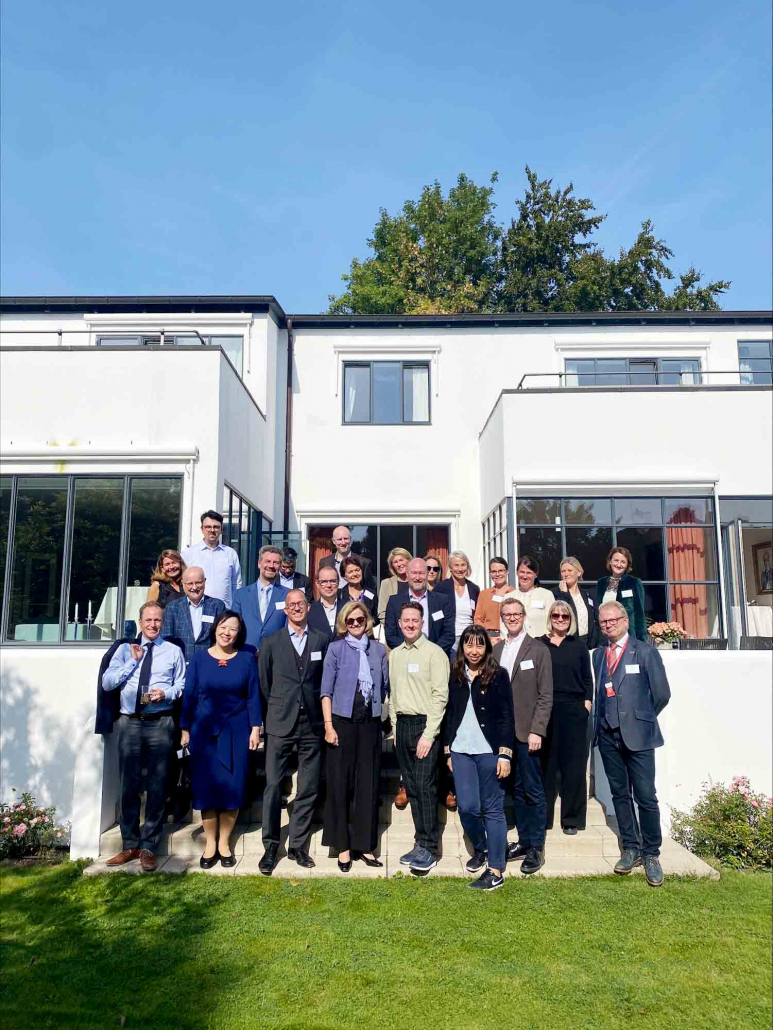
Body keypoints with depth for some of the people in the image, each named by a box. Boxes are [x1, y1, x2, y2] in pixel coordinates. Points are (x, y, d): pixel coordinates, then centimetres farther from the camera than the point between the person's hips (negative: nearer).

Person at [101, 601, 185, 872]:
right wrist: (133, 662, -5)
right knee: (128, 786, 8)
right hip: (129, 722, 1)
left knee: (157, 786, 3)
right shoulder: (125, 649, 11)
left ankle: (149, 848, 15)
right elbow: (107, 683, 2)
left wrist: (166, 692, -13)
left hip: (160, 723, -1)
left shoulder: (173, 651, 8)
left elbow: (182, 685, 6)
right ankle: (130, 845, 22)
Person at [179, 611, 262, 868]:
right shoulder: (199, 658, 0)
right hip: (205, 731, 0)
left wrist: (255, 728, -4)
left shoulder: (246, 659, -1)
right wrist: (185, 730, 1)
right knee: (206, 787, 4)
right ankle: (210, 844, 19)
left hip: (236, 732, 0)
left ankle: (224, 843, 19)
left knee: (232, 787, 4)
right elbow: (189, 695, 2)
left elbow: (253, 696, 0)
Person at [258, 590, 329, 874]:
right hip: (280, 724, -1)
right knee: (273, 786, -1)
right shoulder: (271, 643, 4)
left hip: (312, 723, 1)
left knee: (308, 789, 7)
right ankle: (271, 847, 13)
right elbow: (263, 682, 9)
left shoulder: (322, 641, 5)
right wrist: (277, 707, 10)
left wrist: (323, 714, 7)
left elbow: (328, 680, 10)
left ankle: (297, 845, 19)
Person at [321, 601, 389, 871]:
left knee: (368, 785, 7)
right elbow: (326, 689, -4)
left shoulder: (378, 649, 7)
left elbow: (384, 687, 12)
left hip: (370, 723, 3)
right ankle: (343, 846, 16)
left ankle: (364, 845, 19)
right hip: (342, 722, -2)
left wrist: (377, 707, 5)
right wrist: (328, 725, -10)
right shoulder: (336, 648, -1)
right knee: (340, 785, 3)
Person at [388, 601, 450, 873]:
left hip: (425, 724, -6)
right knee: (411, 787, 10)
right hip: (402, 725, 6)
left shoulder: (434, 652, -8)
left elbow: (440, 695, -12)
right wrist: (395, 728, 12)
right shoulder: (395, 654, 11)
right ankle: (420, 843, 21)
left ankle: (429, 848, 5)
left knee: (425, 787, -6)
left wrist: (428, 734, -15)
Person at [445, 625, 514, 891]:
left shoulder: (498, 675, -4)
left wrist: (505, 754, -10)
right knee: (467, 807, 3)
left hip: (489, 751, -3)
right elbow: (449, 714, 12)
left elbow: (507, 717, -5)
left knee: (493, 809, 2)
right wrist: (448, 751, 11)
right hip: (461, 751, 3)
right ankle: (479, 849, 31)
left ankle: (496, 871, 12)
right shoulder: (455, 676, 7)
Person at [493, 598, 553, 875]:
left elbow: (546, 695, -6)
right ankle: (524, 841, 24)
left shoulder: (538, 649, -3)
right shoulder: (495, 650, 10)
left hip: (527, 732, -4)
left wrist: (536, 730, -12)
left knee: (533, 791, 2)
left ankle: (536, 848, 12)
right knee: (516, 790, 12)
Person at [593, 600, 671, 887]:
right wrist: (602, 721, 6)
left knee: (645, 796, -3)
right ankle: (630, 849, 23)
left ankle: (651, 854, 12)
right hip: (608, 735, 5)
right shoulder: (598, 654, 11)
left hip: (637, 734, -4)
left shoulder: (645, 652, -5)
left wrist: (641, 718, 6)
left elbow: (661, 694, -3)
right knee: (620, 794, 11)